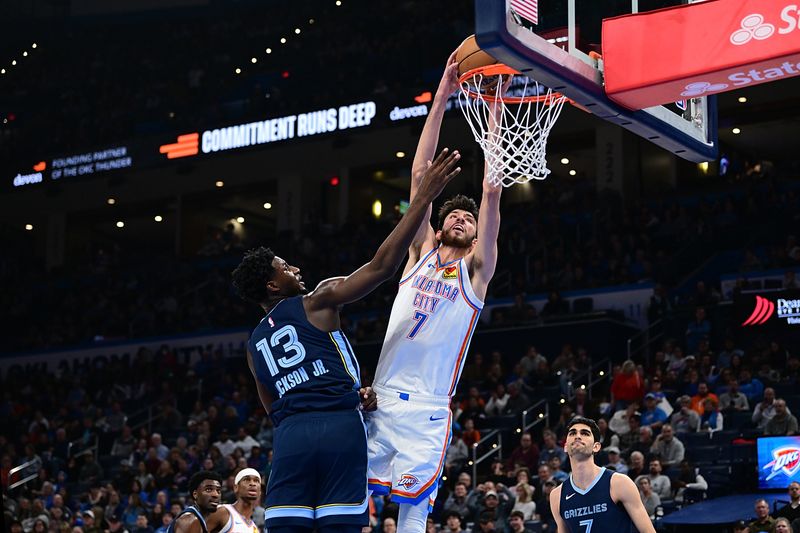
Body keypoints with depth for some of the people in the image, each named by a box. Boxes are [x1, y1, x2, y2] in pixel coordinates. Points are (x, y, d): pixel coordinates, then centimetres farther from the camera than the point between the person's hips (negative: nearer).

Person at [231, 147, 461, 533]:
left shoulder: (255, 343, 25)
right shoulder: (317, 301, 7)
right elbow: (382, 266, -3)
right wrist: (423, 198, -2)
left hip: (289, 435, 5)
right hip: (339, 427, -5)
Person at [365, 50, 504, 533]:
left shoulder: (476, 268, 8)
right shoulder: (422, 252, 14)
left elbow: (492, 193, -2)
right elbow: (420, 176, 9)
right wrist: (440, 101, 4)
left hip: (428, 409, -3)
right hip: (382, 397, 3)